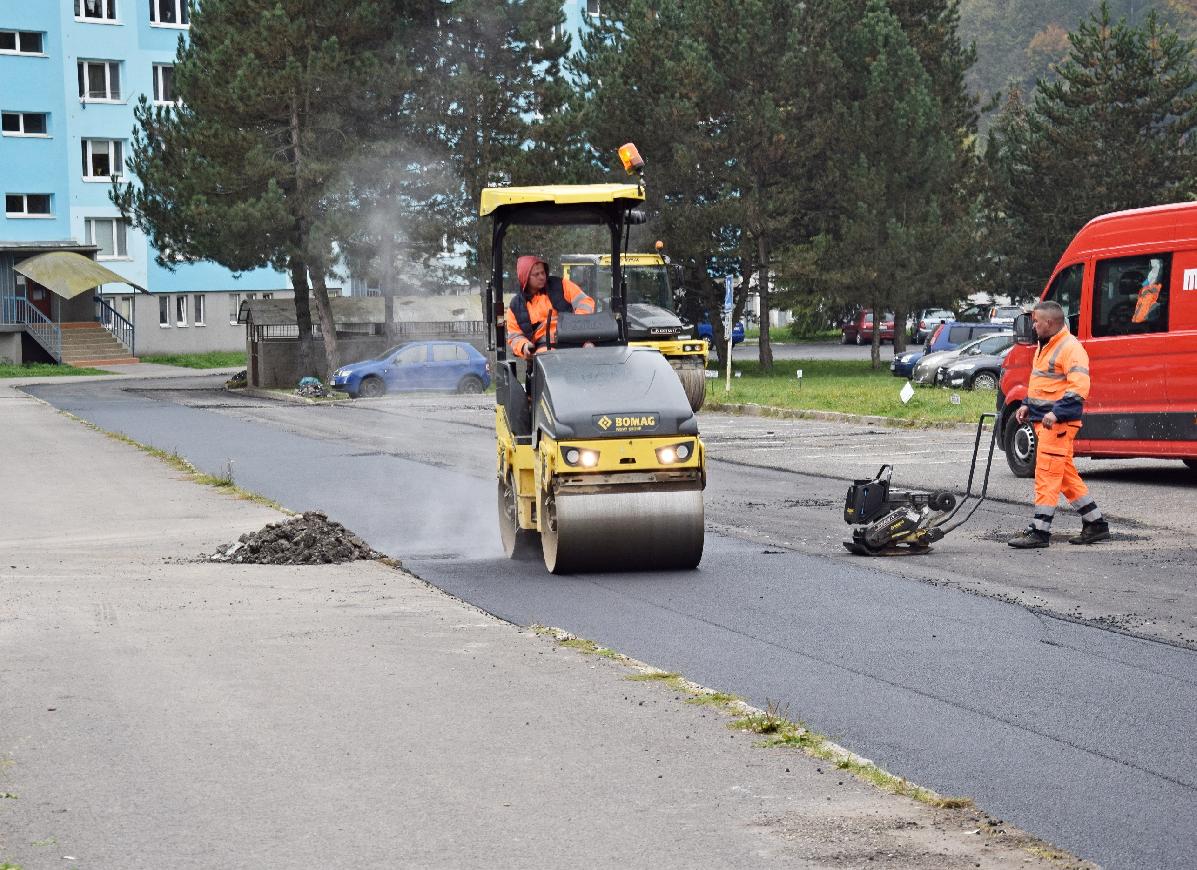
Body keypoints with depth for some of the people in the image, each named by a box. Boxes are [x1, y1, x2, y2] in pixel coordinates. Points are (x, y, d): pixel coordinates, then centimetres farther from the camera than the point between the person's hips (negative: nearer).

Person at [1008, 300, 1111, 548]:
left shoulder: (1070, 348, -15)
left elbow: (1079, 387, -23)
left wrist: (1056, 412, -30)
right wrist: (1027, 406, 16)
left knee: (1046, 475, -10)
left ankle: (1039, 532, -8)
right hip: (1044, 421, 10)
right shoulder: (1046, 346, 18)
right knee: (1066, 476, 14)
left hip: (1058, 423, -10)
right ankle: (1096, 524, 22)